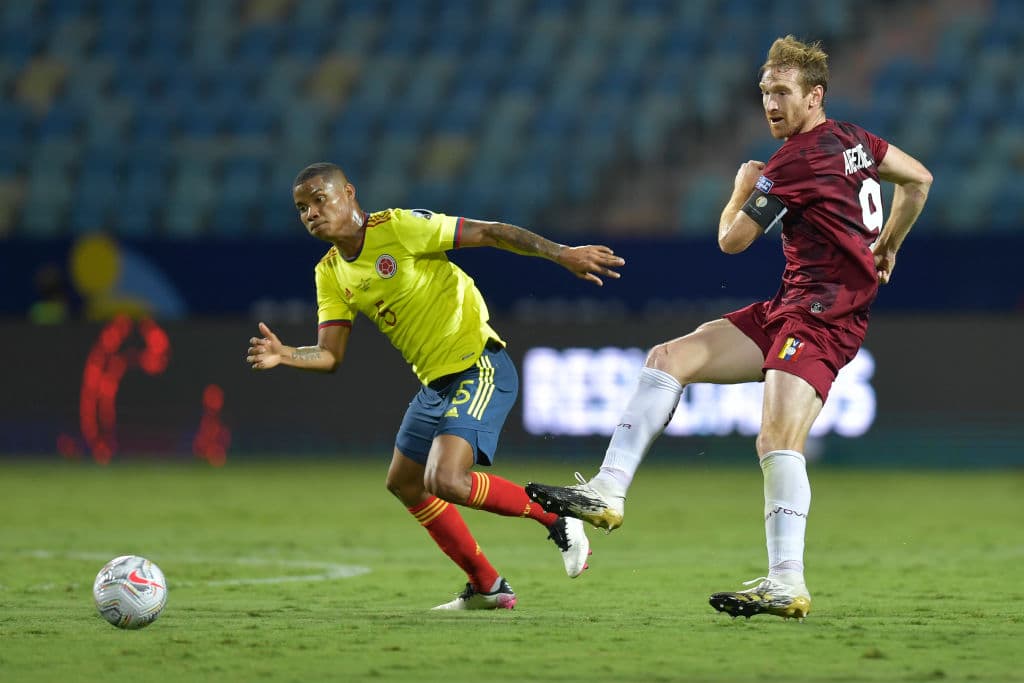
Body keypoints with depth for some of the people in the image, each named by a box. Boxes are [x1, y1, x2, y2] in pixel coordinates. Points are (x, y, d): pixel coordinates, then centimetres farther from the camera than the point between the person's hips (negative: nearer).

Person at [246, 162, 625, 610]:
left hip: (479, 368, -9)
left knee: (446, 481, -23)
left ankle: (556, 516, -3)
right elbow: (330, 355, 4)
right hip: (435, 383, 9)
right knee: (405, 485, 15)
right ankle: (486, 587, 25)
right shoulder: (330, 274, 8)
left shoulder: (399, 227, -14)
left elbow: (491, 234, -15)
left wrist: (561, 254, -23)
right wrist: (284, 355, -17)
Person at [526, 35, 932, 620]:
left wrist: (743, 187, 13)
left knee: (779, 439, -25)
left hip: (824, 315, -10)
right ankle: (609, 493, -6)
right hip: (789, 306, 10)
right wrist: (885, 249, 36)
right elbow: (919, 180, 27)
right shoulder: (853, 139, 14)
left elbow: (732, 239, -7)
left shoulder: (793, 162, -13)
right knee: (670, 358, 1)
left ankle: (788, 583, -31)